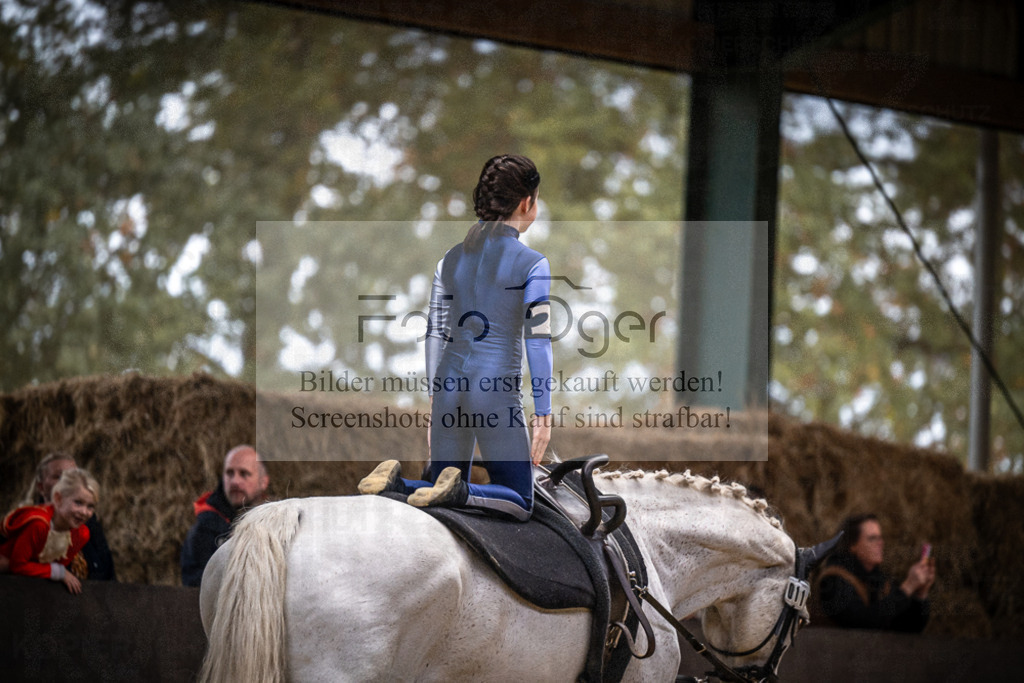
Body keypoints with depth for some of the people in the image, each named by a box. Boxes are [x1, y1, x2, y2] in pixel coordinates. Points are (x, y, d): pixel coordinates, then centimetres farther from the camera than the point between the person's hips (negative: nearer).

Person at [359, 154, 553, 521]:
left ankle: (396, 480, -12)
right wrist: (543, 414, -5)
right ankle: (459, 490, -22)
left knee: (443, 496, 19)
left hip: (450, 387, 6)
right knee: (519, 503, 6)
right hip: (498, 389, -6)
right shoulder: (531, 264, -6)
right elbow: (538, 342, -9)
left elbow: (435, 335, 13)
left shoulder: (451, 260, 11)